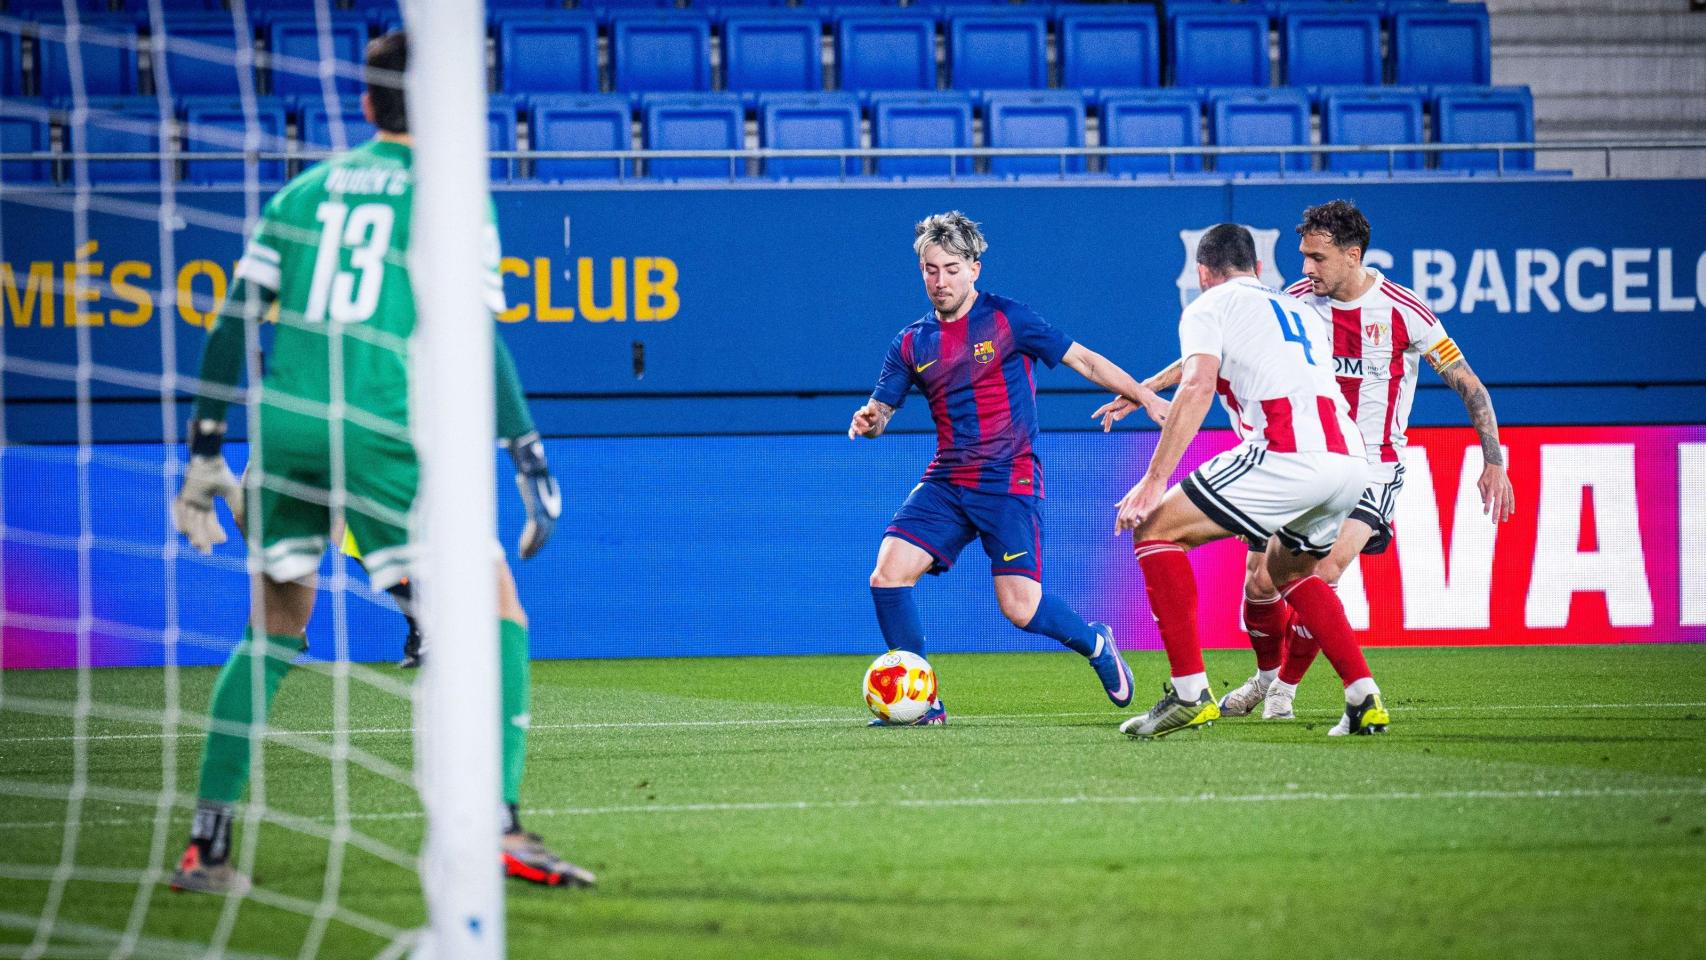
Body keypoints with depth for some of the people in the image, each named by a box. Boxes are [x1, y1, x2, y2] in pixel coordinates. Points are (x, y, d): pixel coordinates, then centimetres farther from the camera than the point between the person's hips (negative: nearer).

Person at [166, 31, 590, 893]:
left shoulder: (303, 192, 17)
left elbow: (236, 321, 14)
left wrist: (205, 451, 19)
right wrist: (530, 458, -3)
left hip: (282, 426, 5)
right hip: (379, 435, -5)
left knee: (272, 635, 18)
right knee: (495, 618, 3)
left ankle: (206, 844, 12)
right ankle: (499, 827, -12)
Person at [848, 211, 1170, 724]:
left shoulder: (1007, 319, -4)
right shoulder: (911, 344, 8)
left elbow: (1083, 360, -1)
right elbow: (881, 409, 11)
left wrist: (1146, 397, -7)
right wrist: (868, 422, -14)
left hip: (1009, 482, -5)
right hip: (945, 483, 5)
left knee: (1020, 606, -12)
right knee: (888, 576, -13)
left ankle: (1094, 644, 21)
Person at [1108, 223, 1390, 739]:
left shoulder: (1209, 307, 10)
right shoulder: (1300, 312, 31)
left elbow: (1198, 387, -6)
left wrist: (1153, 480, -10)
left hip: (1288, 454, -7)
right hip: (1351, 459, 7)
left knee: (1155, 530, 3)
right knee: (1289, 570, 32)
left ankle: (1189, 692, -8)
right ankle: (1364, 701, 20)